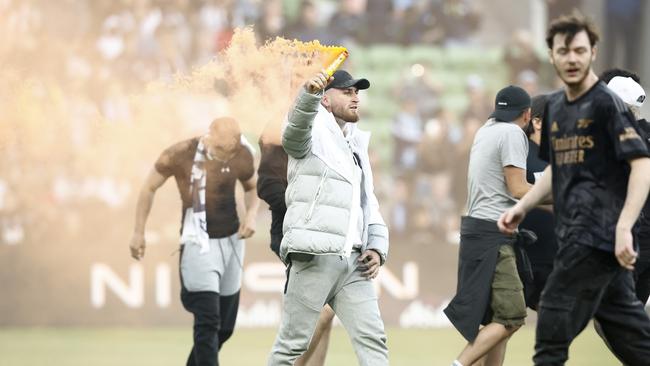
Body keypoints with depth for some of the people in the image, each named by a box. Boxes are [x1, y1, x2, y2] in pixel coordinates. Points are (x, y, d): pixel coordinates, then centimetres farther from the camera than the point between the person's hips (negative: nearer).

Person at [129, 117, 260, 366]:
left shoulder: (242, 155, -4)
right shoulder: (180, 155, -16)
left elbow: (252, 187, 16)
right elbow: (149, 188, -1)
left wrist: (251, 214, -3)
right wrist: (138, 233, 1)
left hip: (232, 241, 5)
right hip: (199, 243, -5)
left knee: (225, 327, 11)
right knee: (208, 322, -17)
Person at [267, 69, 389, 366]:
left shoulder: (356, 146, 25)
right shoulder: (314, 133, 3)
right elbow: (297, 128, -23)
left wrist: (377, 247, 7)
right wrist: (309, 93, -45)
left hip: (354, 262, 7)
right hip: (314, 256, -7)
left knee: (373, 340, -4)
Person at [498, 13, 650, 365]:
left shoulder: (606, 104, -9)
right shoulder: (555, 106, 15)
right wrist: (522, 207, 16)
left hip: (597, 237, -8)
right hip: (576, 235, 8)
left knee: (552, 335, -8)